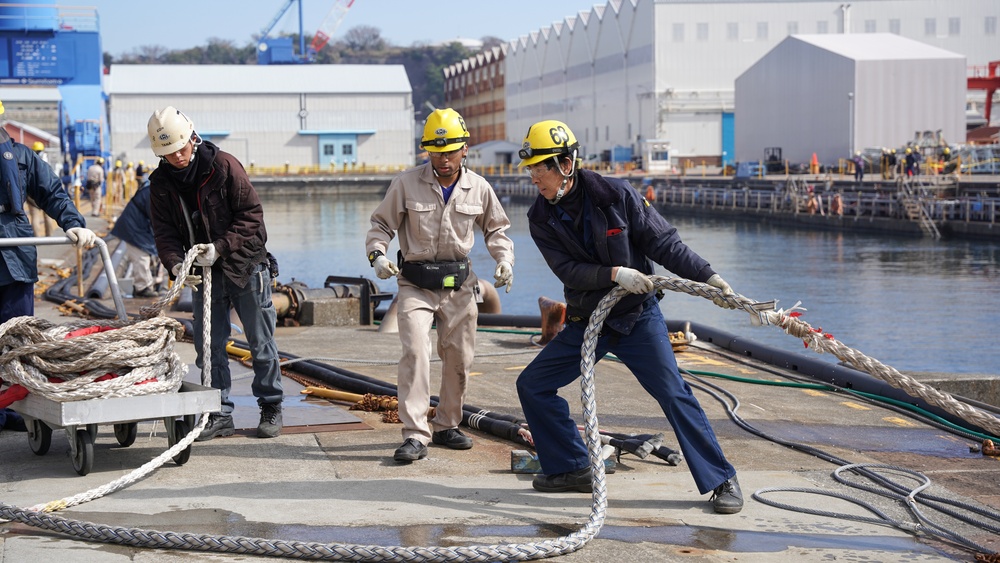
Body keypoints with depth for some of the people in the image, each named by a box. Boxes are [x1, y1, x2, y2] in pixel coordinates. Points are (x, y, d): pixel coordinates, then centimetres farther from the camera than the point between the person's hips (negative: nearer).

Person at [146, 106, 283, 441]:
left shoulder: (223, 165, -14)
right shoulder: (161, 182, -1)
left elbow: (251, 215, -13)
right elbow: (164, 230, -3)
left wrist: (220, 247, -22)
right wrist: (175, 263, -22)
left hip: (245, 265, -4)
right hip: (204, 272, 4)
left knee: (260, 342, 4)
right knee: (209, 346, 4)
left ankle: (271, 408, 16)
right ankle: (220, 414, 13)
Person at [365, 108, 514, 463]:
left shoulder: (479, 189, 1)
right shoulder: (406, 184, -7)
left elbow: (496, 229, 16)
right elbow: (381, 224, 2)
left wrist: (504, 259, -1)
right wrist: (377, 254, -16)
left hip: (459, 285, 3)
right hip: (415, 284, -3)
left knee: (459, 358, 10)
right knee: (415, 351, -17)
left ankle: (447, 426, 28)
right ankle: (415, 435, -17)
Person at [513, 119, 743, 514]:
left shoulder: (615, 195, -14)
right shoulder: (540, 218, -4)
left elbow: (663, 242, -11)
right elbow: (568, 271, -14)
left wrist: (707, 276, -18)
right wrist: (615, 274, -29)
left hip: (637, 317, -4)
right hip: (585, 322, 5)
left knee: (673, 394, -11)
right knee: (532, 385, 1)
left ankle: (722, 481, -1)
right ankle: (571, 469, 14)